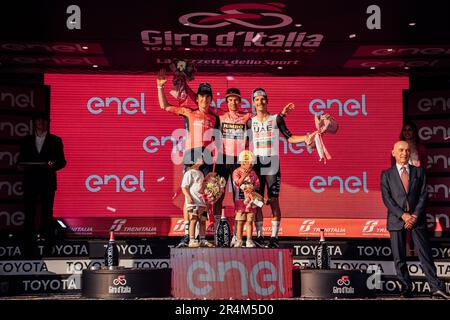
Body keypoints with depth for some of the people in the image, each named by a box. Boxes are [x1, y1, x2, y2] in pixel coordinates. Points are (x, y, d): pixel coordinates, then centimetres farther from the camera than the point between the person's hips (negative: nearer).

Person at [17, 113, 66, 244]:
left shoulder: (55, 140, 9)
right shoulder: (26, 140, 14)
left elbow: (62, 161, 4)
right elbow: (21, 160, 14)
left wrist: (54, 165, -16)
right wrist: (20, 166, -7)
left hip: (48, 182, -1)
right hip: (30, 181, 2)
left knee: (47, 212, -2)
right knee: (29, 211, 0)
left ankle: (47, 237, 1)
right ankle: (29, 237, 5)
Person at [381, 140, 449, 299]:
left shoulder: (419, 172, 11)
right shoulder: (386, 174, 7)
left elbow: (423, 195, 4)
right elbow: (386, 198, -2)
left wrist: (415, 215, -9)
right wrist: (403, 215, -12)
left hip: (417, 219, 0)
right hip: (396, 219, 0)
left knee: (425, 254, -3)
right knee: (399, 257, 2)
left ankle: (436, 287, -2)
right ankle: (406, 288, 10)